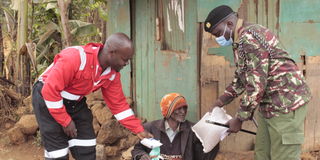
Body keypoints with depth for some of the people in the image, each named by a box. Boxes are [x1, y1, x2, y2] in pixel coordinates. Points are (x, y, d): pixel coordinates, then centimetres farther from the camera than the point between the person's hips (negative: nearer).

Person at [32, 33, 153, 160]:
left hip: (75, 102, 7)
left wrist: (138, 130, -2)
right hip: (47, 98, -7)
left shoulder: (113, 73, -9)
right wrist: (66, 121, -23)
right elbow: (50, 90, -30)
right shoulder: (75, 58, -33)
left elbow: (118, 104, 1)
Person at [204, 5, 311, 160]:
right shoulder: (240, 41, 13)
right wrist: (222, 100, 12)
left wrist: (239, 119, -16)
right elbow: (241, 77, 24)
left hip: (286, 102, -10)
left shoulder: (250, 37, -20)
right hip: (269, 104, 10)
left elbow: (256, 85, -24)